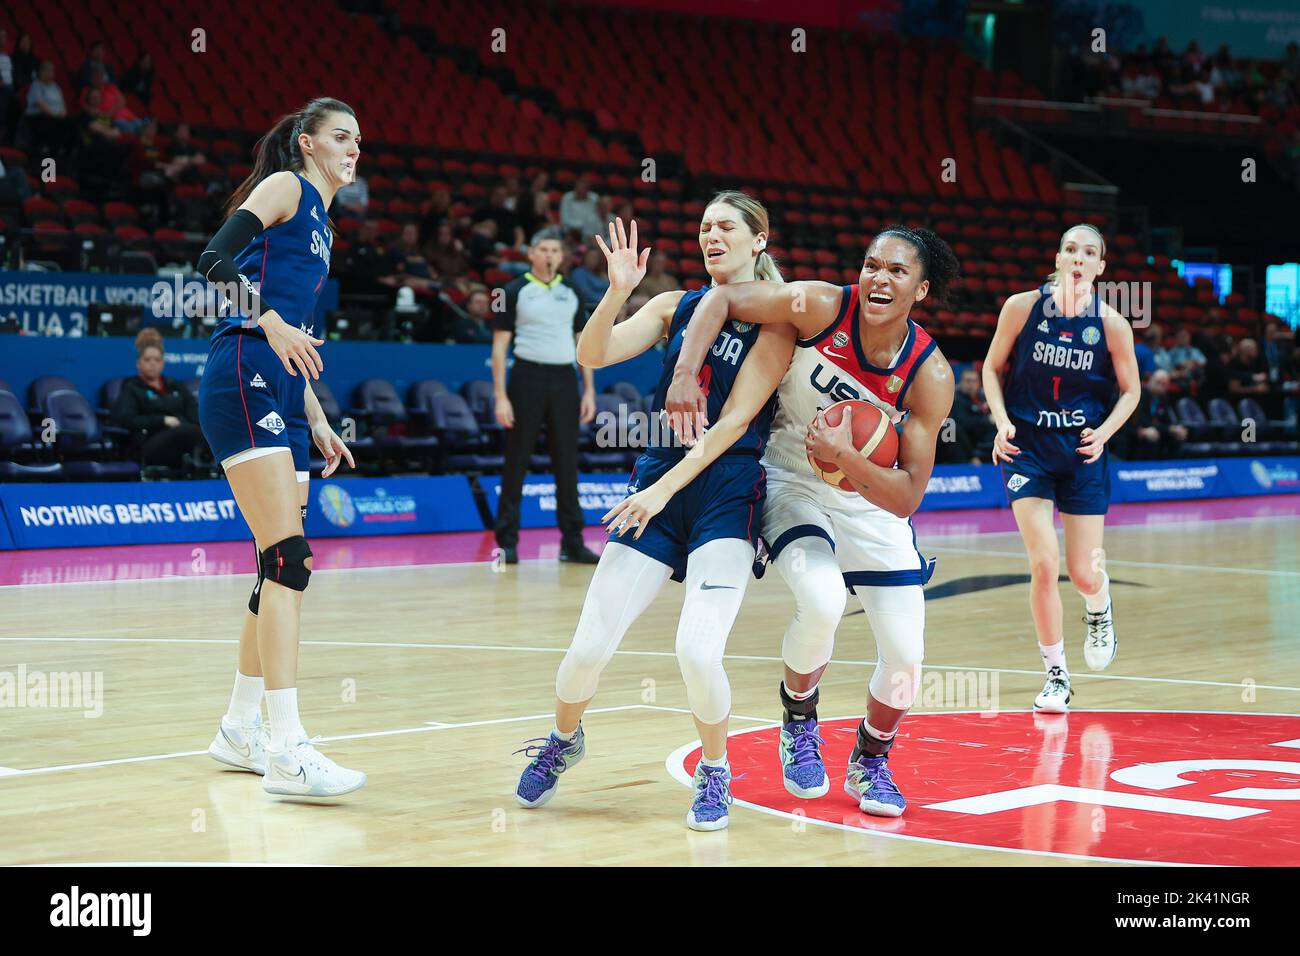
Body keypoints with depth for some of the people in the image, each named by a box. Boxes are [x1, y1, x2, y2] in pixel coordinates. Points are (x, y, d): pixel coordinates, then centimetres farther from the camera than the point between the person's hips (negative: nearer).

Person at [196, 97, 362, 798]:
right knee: (288, 559, -18)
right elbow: (215, 258, -13)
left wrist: (317, 423, 24)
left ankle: (240, 729, 23)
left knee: (282, 569, 11)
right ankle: (286, 751, -23)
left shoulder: (321, 225, 26)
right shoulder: (285, 186, 1)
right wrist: (271, 323, -25)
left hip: (281, 396, 10)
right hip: (242, 383, -10)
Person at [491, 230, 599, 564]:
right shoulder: (515, 291, 0)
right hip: (528, 378, -4)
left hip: (564, 381, 4)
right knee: (516, 463, -1)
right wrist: (500, 396, -10)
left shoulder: (571, 294, 13)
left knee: (567, 462, 4)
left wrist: (589, 391, 7)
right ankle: (507, 542, 5)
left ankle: (572, 542, 9)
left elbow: (582, 343, 16)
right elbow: (499, 345, -3)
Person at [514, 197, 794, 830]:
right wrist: (617, 291, -19)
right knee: (589, 647, -2)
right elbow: (593, 355, -2)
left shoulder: (775, 321, -2)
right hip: (657, 482, 3)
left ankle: (714, 772, 9)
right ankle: (562, 742, 30)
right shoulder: (675, 307, 9)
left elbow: (733, 421, -9)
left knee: (697, 651, -19)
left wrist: (662, 489, -14)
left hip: (725, 494, -3)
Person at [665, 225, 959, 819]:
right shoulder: (822, 308, -22)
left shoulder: (930, 375, -20)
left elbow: (908, 497, -22)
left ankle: (869, 763, 28)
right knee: (822, 603, -29)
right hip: (794, 486, -2)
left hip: (872, 504, 2)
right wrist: (685, 375, -29)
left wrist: (845, 456, -37)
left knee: (905, 657, -4)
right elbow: (722, 298, -16)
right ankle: (798, 723, 3)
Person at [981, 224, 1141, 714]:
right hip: (1027, 447, -1)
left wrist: (1104, 432, -10)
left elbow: (1130, 390, 6)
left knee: (1083, 573, 1)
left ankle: (1099, 610, 41)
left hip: (1082, 452, 1)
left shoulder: (1112, 325, -6)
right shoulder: (1022, 307, -7)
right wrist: (1002, 422, -9)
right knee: (1044, 563, -12)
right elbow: (993, 368, 5)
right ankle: (1056, 673, 6)